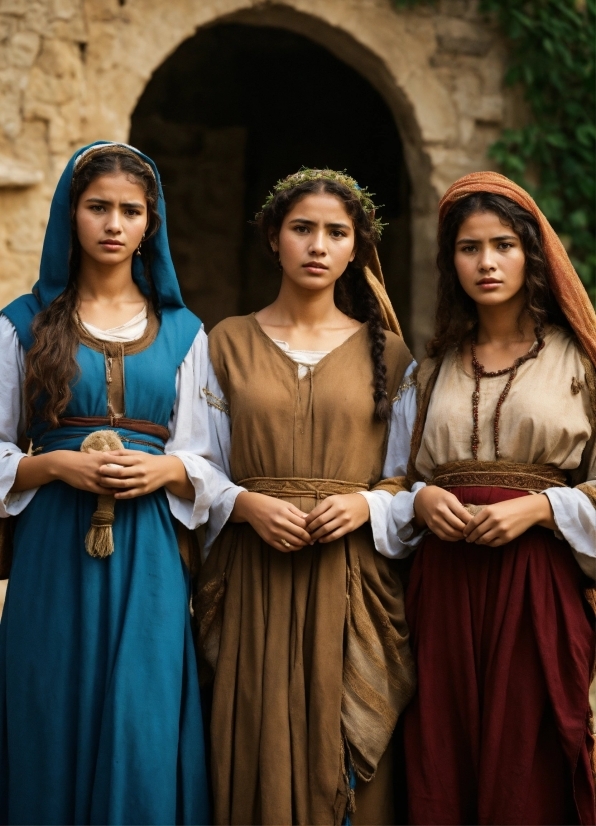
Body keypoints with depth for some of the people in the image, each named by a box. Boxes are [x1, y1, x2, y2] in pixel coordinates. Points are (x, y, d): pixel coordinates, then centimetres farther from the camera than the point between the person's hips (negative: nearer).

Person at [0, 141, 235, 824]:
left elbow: (202, 466, 10)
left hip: (147, 560, 1)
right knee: (55, 733, 2)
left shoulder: (182, 331, 11)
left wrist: (166, 470, -10)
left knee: (142, 738, -2)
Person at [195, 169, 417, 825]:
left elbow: (409, 480, 8)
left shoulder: (387, 353, 9)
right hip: (252, 581, 0)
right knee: (258, 761, 0)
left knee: (344, 755, 0)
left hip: (352, 584, 0)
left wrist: (364, 505, -12)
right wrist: (248, 505, -12)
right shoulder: (228, 343, 9)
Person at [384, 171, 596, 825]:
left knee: (529, 770, -3)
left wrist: (540, 506, -14)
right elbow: (400, 478, 19)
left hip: (540, 585, -3)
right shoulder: (433, 369, 14)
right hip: (444, 582, 3)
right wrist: (420, 500, -2)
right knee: (441, 764, 3)